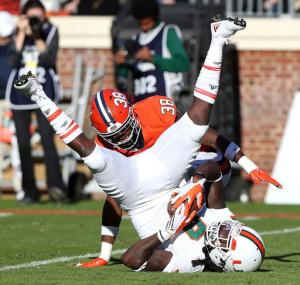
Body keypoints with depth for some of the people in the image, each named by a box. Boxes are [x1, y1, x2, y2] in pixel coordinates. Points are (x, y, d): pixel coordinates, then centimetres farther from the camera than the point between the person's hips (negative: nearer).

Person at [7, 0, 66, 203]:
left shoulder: (51, 32, 2)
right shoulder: (16, 34, 3)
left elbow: (49, 60, -10)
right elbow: (14, 61, -11)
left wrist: (38, 38, -15)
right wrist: (22, 34, -13)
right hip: (20, 93, 2)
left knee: (47, 139, -16)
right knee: (23, 144, 2)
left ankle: (55, 186, -21)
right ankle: (30, 192, 8)